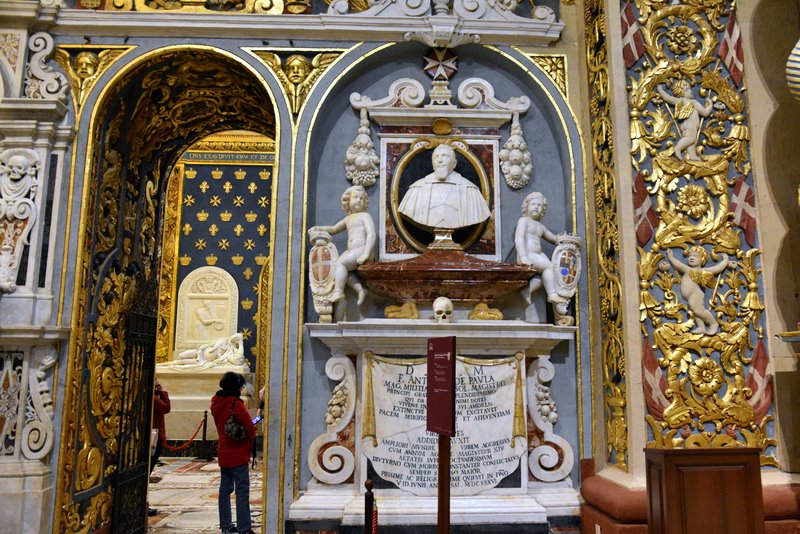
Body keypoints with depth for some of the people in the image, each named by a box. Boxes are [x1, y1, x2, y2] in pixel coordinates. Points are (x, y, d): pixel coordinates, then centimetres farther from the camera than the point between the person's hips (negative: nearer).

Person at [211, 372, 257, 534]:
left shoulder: (216, 403, 4)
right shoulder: (236, 404, -19)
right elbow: (250, 428, -18)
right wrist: (250, 439, 4)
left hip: (223, 452, 8)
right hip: (238, 454, -7)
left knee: (225, 489, 14)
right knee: (242, 491, -2)